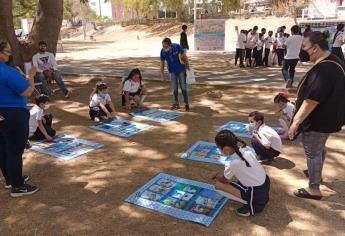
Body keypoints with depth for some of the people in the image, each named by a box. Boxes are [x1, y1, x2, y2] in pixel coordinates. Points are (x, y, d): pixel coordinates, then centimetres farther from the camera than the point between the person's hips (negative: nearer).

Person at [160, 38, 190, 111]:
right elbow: (162, 63, -7)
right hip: (172, 71, 2)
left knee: (183, 87, 0)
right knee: (175, 88, 6)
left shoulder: (177, 47, -24)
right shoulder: (163, 51, -17)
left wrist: (188, 68, -3)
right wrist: (162, 75, -8)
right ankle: (176, 103, 19)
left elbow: (184, 57, -11)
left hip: (181, 70, -2)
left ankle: (186, 104, 12)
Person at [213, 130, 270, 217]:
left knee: (219, 185, -6)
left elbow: (225, 180, 0)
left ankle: (251, 207, 0)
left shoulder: (232, 165, -21)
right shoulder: (248, 149, -8)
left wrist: (216, 179, 21)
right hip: (266, 182, 7)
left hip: (256, 193, -7)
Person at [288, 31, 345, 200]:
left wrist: (296, 122, -23)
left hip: (317, 121, -10)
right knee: (320, 149, 27)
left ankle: (314, 189, 19)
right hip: (329, 118, 10)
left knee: (312, 153, 5)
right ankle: (316, 173, 48)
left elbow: (311, 101, -31)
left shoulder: (323, 70, -30)